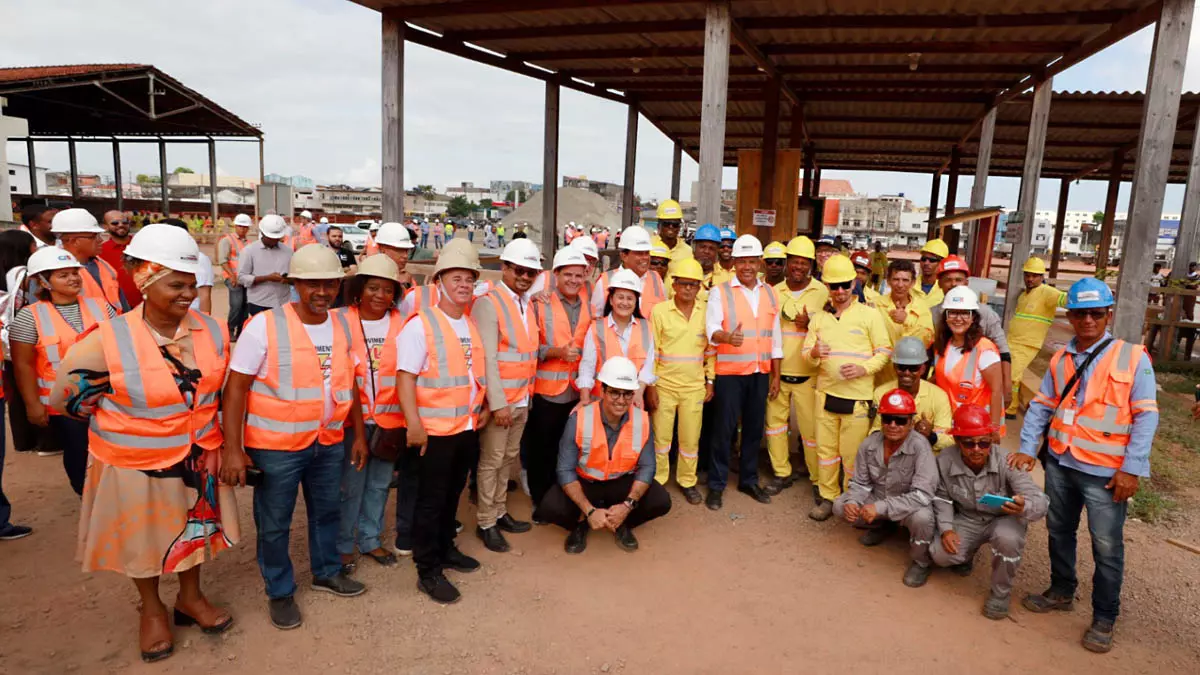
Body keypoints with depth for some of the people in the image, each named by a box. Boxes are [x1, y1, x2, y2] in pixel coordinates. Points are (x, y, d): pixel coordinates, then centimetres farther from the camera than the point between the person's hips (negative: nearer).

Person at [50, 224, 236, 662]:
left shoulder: (212, 331, -11)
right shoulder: (108, 341, -22)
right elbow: (65, 398, -7)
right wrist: (125, 421, -3)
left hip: (198, 459, 3)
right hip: (135, 466, -3)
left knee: (195, 530, 21)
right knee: (144, 542, 19)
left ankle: (190, 597, 46)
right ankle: (151, 610, 43)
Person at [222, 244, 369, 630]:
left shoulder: (343, 325, 0)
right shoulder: (265, 325, -16)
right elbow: (236, 388, -14)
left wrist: (359, 434, 12)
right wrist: (233, 449, -18)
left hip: (329, 442, 5)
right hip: (276, 446, -5)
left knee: (327, 511, 21)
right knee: (274, 523, 12)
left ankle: (326, 572, 44)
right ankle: (279, 592, 33)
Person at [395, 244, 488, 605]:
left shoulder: (473, 325, 10)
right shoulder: (421, 325, -12)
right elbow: (406, 377, -16)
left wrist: (484, 408, 10)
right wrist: (414, 424, -22)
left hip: (468, 426, 7)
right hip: (436, 428, -6)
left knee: (453, 494, 19)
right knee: (431, 500, 4)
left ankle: (445, 548, 36)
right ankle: (428, 571, 15)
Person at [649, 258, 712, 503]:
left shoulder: (706, 313, 1)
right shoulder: (659, 311, -6)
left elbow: (711, 349, 7)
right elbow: (651, 350, -5)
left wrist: (710, 381, 5)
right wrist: (650, 384, -6)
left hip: (694, 387, 2)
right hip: (664, 385, -2)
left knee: (691, 438, 10)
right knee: (661, 436, 7)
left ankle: (687, 481, 26)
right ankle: (657, 481, 23)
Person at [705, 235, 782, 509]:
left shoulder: (770, 293, 10)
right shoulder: (720, 292, -4)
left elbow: (776, 337, 13)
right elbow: (712, 329, -16)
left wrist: (776, 375, 11)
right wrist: (727, 337, -39)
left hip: (760, 373, 4)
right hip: (729, 372, -4)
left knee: (755, 427, 12)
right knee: (725, 428, 0)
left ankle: (749, 480, 27)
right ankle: (716, 484, 13)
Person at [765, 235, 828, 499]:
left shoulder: (823, 293, -3)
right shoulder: (774, 292, 5)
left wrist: (810, 325, -19)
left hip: (807, 374, -3)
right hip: (777, 371, 3)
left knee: (811, 428, 0)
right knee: (775, 421, 10)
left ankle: (818, 479, 17)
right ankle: (781, 473, 26)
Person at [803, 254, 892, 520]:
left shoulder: (869, 314, -2)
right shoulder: (819, 318, 11)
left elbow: (885, 352, -1)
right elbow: (806, 352, 10)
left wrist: (864, 369, -18)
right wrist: (813, 353, -14)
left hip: (858, 397, -4)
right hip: (826, 394, 4)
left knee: (852, 454, 1)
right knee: (825, 448, 10)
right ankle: (828, 498, 24)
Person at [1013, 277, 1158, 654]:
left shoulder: (1133, 358, -7)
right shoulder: (1060, 359, 7)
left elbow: (1146, 416, -9)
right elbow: (1041, 406, 9)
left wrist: (1131, 469, -14)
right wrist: (1028, 448, -2)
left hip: (1105, 472, -5)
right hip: (1059, 463, 5)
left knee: (1107, 548, 4)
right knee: (1059, 531, 18)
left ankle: (1104, 618, 20)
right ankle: (1061, 591, 38)